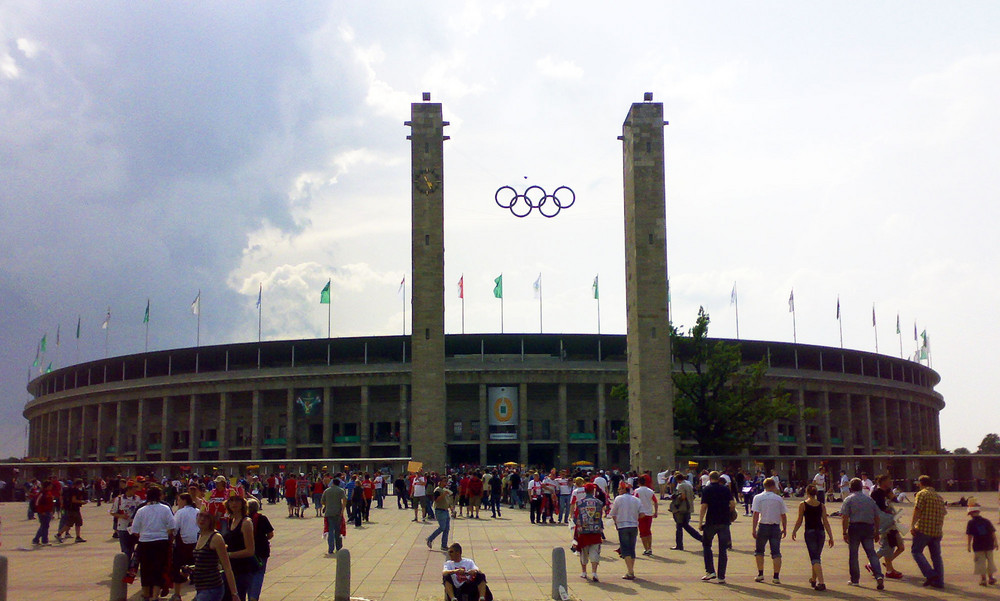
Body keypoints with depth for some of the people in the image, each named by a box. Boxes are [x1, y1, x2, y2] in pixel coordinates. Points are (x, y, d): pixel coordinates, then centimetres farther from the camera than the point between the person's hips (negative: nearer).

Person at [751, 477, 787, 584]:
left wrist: (754, 528, -9)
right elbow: (783, 515, 6)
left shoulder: (758, 498, -1)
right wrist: (784, 529, 17)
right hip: (776, 527, 1)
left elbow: (756, 514, -9)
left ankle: (760, 574, 11)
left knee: (759, 551, 14)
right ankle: (776, 576, -2)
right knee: (776, 552, 3)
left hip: (763, 526, -1)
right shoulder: (779, 499, 4)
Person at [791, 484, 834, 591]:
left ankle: (821, 582, -18)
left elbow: (799, 521, -1)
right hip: (821, 532, 4)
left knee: (815, 558, -5)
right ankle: (814, 579, 35)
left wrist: (794, 532, 14)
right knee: (817, 557, 20)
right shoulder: (822, 505, 4)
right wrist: (830, 537, 5)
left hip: (809, 532, -4)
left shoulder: (803, 505, -4)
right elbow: (825, 522, 2)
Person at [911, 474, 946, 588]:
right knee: (936, 555, 10)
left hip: (923, 529, -6)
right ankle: (939, 581, 8)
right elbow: (943, 513, 18)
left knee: (916, 551, 4)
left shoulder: (922, 494, -5)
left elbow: (917, 510, -15)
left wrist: (912, 525, -19)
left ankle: (930, 574, -10)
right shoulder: (939, 496, 16)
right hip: (937, 531, 6)